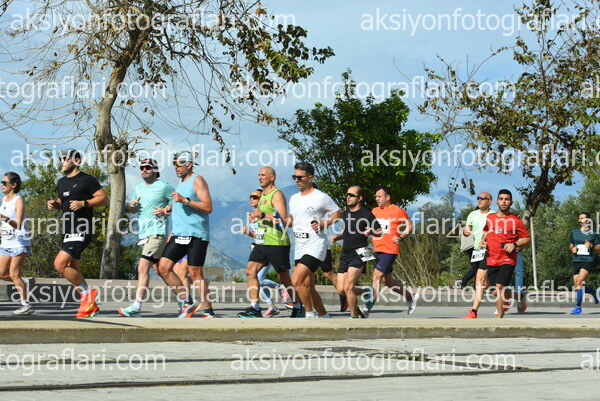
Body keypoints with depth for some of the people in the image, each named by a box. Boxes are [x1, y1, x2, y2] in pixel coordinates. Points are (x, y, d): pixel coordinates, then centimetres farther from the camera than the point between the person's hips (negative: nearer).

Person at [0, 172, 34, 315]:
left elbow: (18, 225, -26)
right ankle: (26, 283, 24)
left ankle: (26, 305, -2)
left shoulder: (19, 200, -14)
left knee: (14, 274, -10)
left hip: (20, 242, -8)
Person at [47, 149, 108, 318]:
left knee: (59, 264, -18)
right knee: (74, 271, 9)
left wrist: (83, 203, -19)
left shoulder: (86, 179, -7)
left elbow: (104, 198, -10)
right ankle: (90, 305, 16)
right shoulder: (62, 182, 18)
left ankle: (88, 292, -5)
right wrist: (54, 204, 8)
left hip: (81, 231, -9)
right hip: (69, 232, 9)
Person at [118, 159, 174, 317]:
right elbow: (134, 209, 28)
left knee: (143, 267, -17)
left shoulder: (164, 187, -4)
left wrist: (166, 210, -11)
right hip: (143, 232, 8)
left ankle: (137, 305, -20)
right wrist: (132, 205, 5)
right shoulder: (138, 188, 17)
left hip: (157, 231, -8)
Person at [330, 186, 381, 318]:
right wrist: (336, 237, 10)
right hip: (345, 254, 7)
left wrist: (370, 231, -19)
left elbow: (380, 232, 1)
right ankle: (366, 292, 28)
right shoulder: (346, 213, 15)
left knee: (348, 287, -17)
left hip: (358, 254, -7)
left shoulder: (366, 214, -5)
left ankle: (354, 317, -2)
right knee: (341, 290, 2)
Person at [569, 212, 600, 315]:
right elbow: (570, 245, 21)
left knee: (579, 281, -22)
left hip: (588, 261, -5)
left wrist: (591, 246, -14)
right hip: (576, 261, 5)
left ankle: (578, 306, -17)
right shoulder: (574, 233, 13)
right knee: (577, 287, 3)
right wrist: (572, 249, -2)